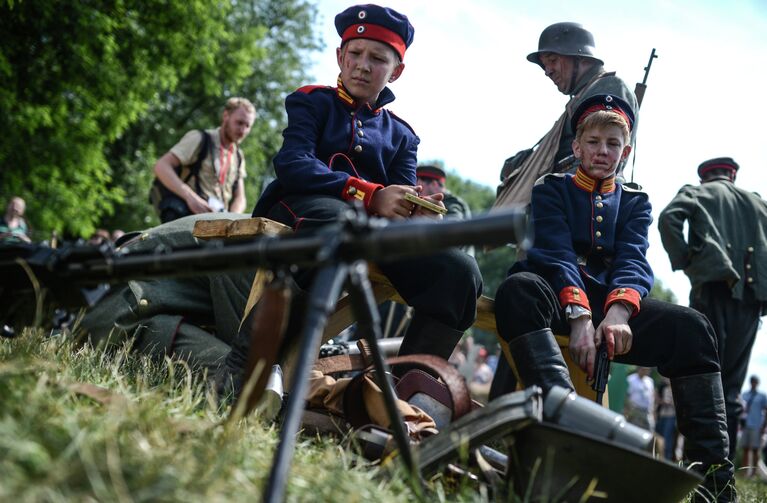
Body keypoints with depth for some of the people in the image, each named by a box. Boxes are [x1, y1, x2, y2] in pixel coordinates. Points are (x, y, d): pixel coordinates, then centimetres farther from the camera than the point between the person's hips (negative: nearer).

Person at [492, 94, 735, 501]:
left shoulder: (634, 203, 19)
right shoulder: (551, 190, 11)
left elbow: (633, 261, -1)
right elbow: (557, 254, -8)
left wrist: (618, 312, -25)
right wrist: (580, 315, -28)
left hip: (610, 303, 3)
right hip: (558, 296, -3)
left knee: (692, 326, -22)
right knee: (518, 288, -37)